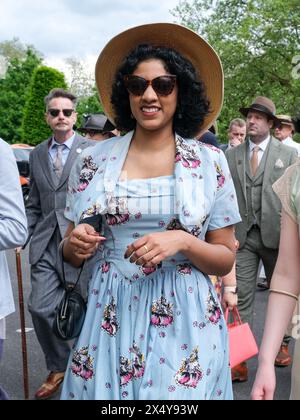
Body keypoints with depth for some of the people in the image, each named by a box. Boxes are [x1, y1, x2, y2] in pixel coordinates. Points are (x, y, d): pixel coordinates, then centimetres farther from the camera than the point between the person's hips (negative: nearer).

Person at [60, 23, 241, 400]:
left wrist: (183, 242, -18)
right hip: (109, 317, 2)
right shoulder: (93, 160, 0)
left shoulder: (211, 162, -4)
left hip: (185, 322, -1)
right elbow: (71, 252, 9)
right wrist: (74, 245, -14)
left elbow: (226, 259, 1)